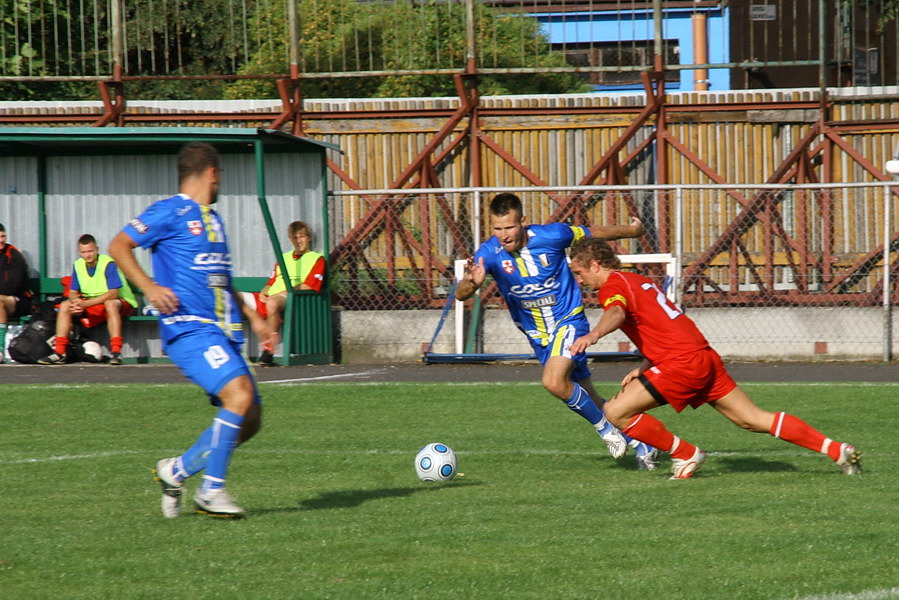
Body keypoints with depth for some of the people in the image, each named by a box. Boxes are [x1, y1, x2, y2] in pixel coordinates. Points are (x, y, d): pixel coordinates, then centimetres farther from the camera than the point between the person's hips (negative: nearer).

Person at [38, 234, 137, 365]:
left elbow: (113, 293, -26)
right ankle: (59, 353, -15)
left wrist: (86, 304, -31)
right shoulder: (78, 265, 0)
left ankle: (116, 352, -44)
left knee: (110, 304, -40)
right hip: (91, 304, 6)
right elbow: (72, 292, 4)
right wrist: (76, 303, -22)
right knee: (64, 306, -11)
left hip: (120, 302, -6)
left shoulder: (108, 264, -19)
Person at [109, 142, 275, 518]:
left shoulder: (211, 219, 23)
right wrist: (149, 287, -20)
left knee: (249, 420, 1)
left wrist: (251, 316, 28)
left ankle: (176, 471, 15)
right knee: (239, 393, -25)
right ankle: (212, 490, -18)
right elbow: (118, 247, -8)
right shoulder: (170, 212, -3)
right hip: (189, 328, -9)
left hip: (222, 332, 9)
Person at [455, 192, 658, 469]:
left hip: (569, 321, -4)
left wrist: (633, 229, 15)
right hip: (538, 336, 4)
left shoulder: (550, 236, -20)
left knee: (554, 382, -28)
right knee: (587, 400, 12)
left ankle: (605, 428, -5)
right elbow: (460, 295, -28)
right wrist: (471, 282, -52)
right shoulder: (490, 252, -17)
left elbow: (594, 232, -1)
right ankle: (640, 443, 32)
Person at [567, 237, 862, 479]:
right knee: (755, 419, 10)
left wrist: (594, 334, -49)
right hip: (704, 356, 9)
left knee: (616, 412, -7)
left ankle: (686, 455, 1)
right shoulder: (640, 281, 24)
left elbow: (616, 313, -30)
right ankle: (838, 450, 7)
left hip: (683, 364, -9)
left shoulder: (613, 286, -4)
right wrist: (643, 369, 22)